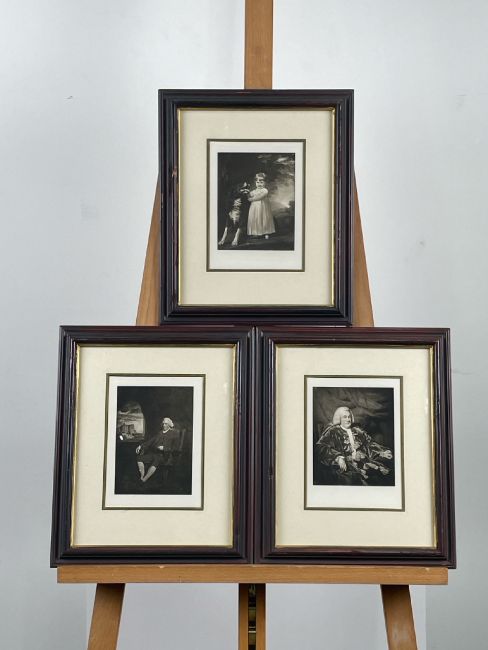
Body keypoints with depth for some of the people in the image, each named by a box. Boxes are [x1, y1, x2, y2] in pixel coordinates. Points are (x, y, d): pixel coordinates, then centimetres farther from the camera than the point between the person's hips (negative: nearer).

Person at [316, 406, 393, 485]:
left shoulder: (357, 431, 25)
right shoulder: (333, 432, 9)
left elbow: (370, 443, 19)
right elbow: (324, 448, -6)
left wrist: (383, 452, 1)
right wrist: (338, 458, -23)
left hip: (362, 462, 4)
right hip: (345, 464, -4)